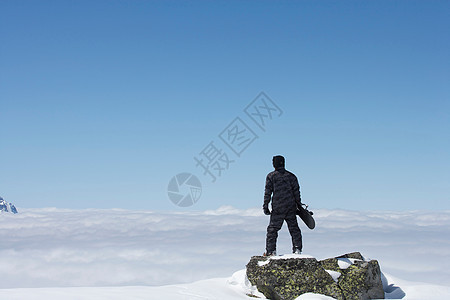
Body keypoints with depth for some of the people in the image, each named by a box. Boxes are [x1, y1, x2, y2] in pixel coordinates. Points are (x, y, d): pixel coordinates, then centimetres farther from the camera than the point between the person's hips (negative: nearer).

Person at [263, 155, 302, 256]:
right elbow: (296, 192, 7)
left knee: (272, 229, 2)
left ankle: (271, 250, -4)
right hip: (291, 207, 3)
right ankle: (297, 249, 5)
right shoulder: (291, 176, 8)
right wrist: (299, 205, 14)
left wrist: (265, 206, -1)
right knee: (294, 228, 11)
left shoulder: (271, 176, 1)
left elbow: (268, 192, -3)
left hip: (277, 208, -3)